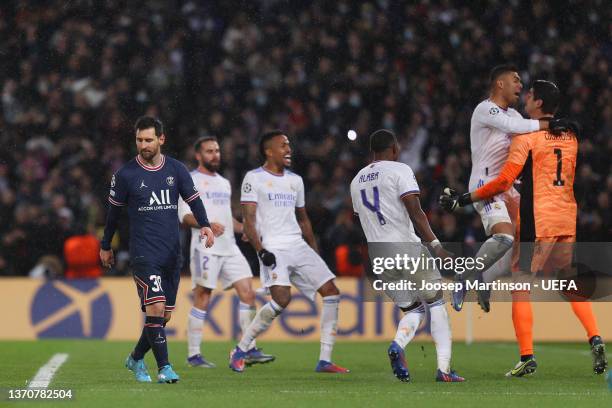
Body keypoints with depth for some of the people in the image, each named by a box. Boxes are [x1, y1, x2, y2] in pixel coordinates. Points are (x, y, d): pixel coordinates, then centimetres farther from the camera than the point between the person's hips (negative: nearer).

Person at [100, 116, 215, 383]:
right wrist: (106, 247, 15)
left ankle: (136, 358, 29)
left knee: (165, 315, 8)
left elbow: (193, 199, 8)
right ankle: (164, 368, -15)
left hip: (172, 252, 4)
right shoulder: (126, 175, -2)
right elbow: (114, 211, 8)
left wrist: (205, 225, -12)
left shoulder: (176, 170, 6)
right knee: (156, 307, -18)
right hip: (143, 253, -4)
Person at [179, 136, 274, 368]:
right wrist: (208, 224, -24)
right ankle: (193, 355, 2)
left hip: (229, 248, 7)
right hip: (205, 249, -7)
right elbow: (184, 215, -9)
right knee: (202, 300, -5)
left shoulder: (224, 183, 23)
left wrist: (244, 229, 12)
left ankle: (251, 350, -1)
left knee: (247, 293, -3)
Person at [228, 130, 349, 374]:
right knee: (282, 299, -25)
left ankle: (325, 361, -3)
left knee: (331, 292, -5)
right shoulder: (254, 178, -1)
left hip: (299, 246, 7)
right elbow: (248, 221, -7)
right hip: (273, 249, -7)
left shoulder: (295, 180, 19)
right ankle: (240, 351, -8)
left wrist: (314, 252, 21)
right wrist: (261, 251, -19)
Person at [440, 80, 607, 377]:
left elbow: (504, 181, -13)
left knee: (520, 286, -1)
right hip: (568, 218, 6)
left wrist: (463, 199, -7)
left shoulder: (526, 136, -7)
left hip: (538, 221, -6)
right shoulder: (570, 134, 13)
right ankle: (595, 338, -2)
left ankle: (527, 356, -8)